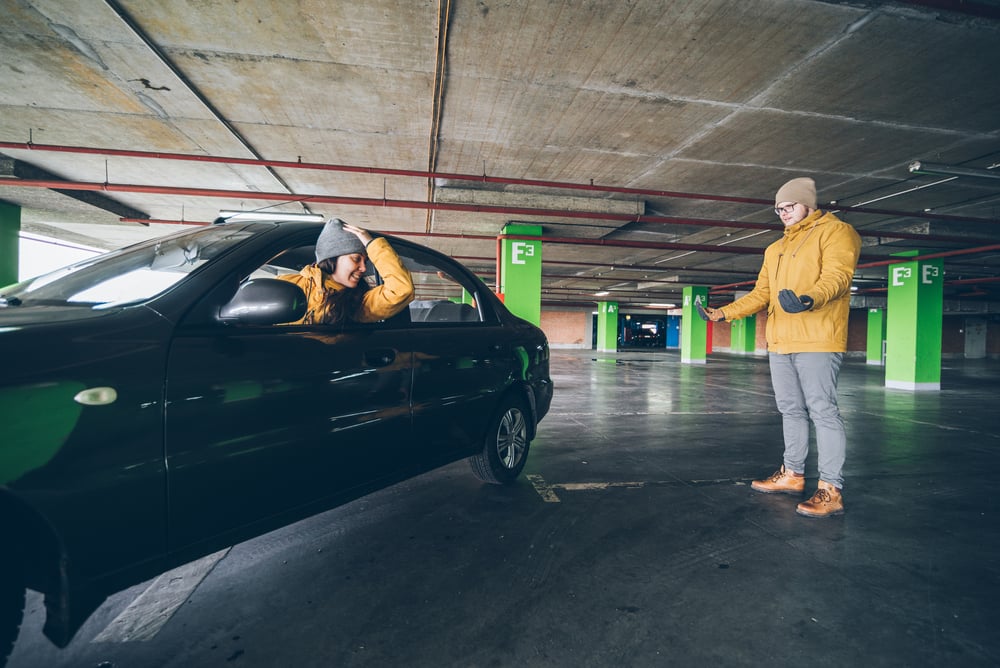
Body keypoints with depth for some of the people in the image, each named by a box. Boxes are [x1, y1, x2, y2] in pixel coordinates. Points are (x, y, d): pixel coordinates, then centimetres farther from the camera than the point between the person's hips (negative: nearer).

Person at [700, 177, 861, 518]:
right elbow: (761, 293, 20)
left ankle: (831, 490, 1)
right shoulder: (775, 249, 23)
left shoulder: (835, 231, 1)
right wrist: (724, 313, 8)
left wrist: (809, 299, -37)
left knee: (823, 411, -6)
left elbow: (836, 275, -16)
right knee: (791, 410, 14)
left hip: (817, 340, -7)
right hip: (780, 343, 8)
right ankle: (792, 475, 25)